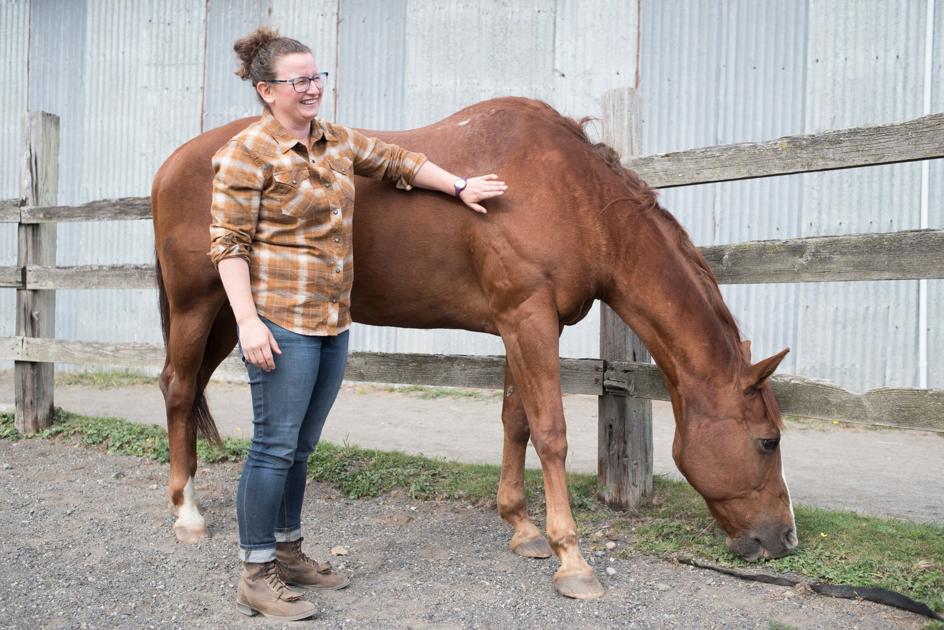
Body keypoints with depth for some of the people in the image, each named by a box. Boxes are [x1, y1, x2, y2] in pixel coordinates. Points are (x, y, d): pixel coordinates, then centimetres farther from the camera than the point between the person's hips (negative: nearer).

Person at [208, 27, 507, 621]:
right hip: (282, 321, -7)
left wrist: (460, 187, 22)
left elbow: (398, 161, 26)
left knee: (302, 445, 16)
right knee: (276, 445, -2)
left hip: (334, 321, 8)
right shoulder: (248, 152, -10)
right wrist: (248, 322, -19)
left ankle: (288, 551, 31)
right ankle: (257, 576, 12)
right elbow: (228, 245, -13)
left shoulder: (338, 140, 12)